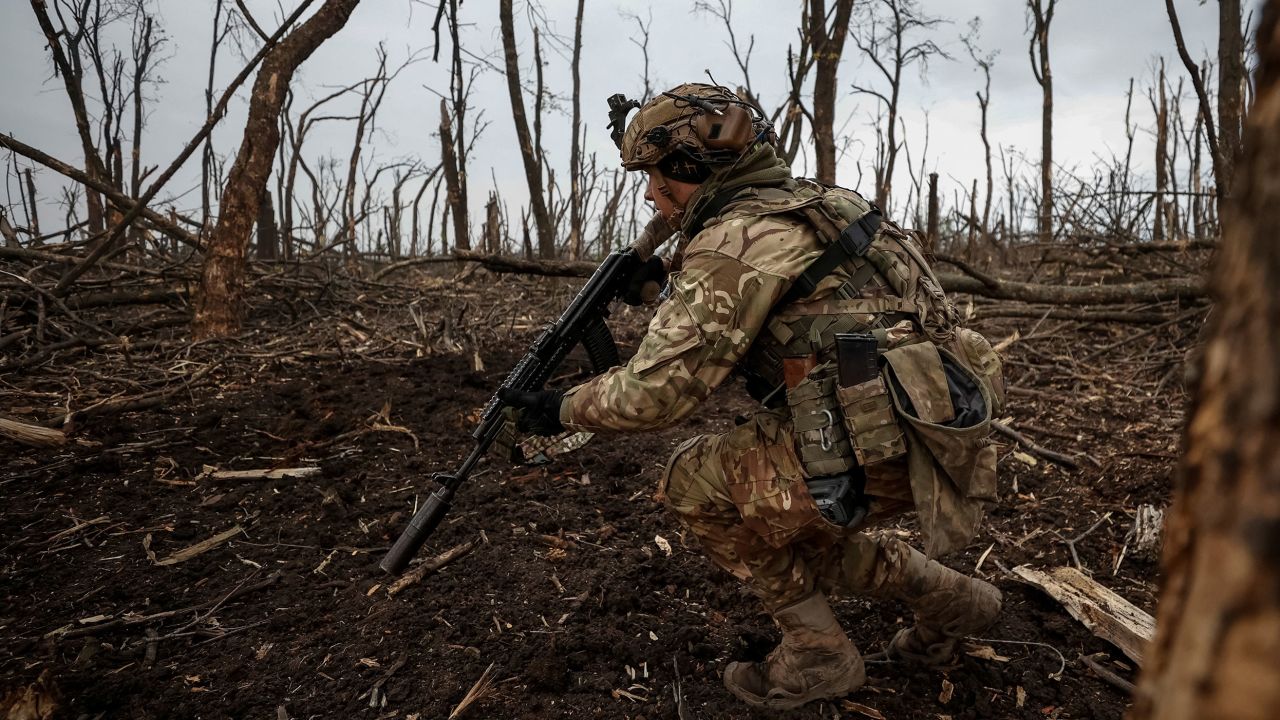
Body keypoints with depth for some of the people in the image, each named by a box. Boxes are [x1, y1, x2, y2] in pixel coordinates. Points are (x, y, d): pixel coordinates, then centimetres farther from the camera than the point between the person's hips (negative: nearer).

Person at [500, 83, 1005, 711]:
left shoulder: (735, 240, -13)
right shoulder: (804, 204, 16)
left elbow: (655, 391, -14)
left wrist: (561, 410, 2)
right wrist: (659, 285, 24)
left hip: (881, 443, -9)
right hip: (934, 427, 9)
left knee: (694, 484, 3)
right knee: (791, 528, 25)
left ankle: (816, 652, 13)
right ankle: (949, 601, 29)